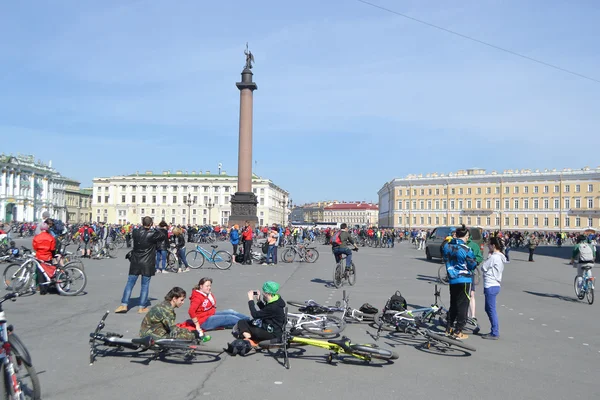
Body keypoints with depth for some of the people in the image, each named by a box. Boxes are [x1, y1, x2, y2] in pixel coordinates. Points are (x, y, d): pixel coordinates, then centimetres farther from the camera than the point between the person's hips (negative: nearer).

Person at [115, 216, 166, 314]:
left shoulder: (136, 232, -3)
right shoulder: (152, 234, -13)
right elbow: (163, 235, 1)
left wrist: (142, 227, 14)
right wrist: (156, 229, 12)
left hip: (135, 262, 3)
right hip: (147, 263, -3)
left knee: (130, 283, 10)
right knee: (145, 285, 5)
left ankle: (124, 305, 10)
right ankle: (142, 307, 10)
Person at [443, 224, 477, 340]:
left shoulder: (447, 246, 2)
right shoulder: (466, 249, -17)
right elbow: (472, 265, -8)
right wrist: (475, 263, 12)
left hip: (452, 279, 6)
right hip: (464, 279, -6)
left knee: (453, 304, 17)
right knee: (463, 305, 2)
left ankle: (449, 329, 21)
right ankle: (458, 332, 4)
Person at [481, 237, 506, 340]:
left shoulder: (494, 257, -18)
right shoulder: (500, 257, 13)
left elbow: (483, 268, -11)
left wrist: (488, 256, -5)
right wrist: (490, 256, 9)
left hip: (491, 286, -10)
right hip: (495, 285, 10)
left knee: (491, 310, -3)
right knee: (488, 309, 18)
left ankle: (494, 333, 3)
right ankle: (494, 331, 24)